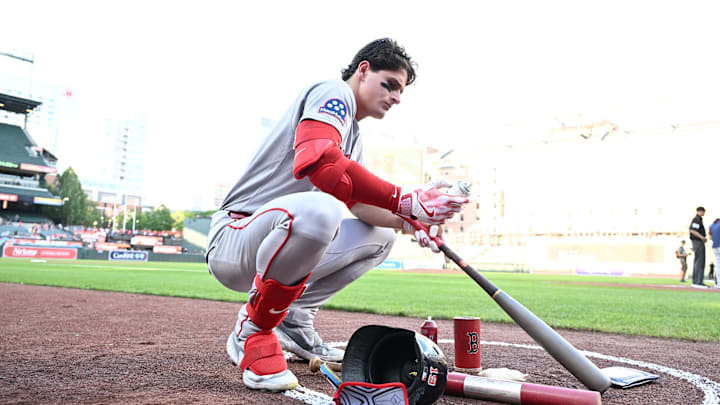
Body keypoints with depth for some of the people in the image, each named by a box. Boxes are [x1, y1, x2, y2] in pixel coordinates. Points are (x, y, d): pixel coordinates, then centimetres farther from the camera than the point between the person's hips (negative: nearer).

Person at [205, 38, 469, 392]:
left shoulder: (352, 137, 21)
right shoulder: (334, 91, -9)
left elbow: (359, 203, 11)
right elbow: (317, 162, -31)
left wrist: (411, 221, -7)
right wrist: (405, 202, -29)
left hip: (272, 245, 10)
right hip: (233, 238, -10)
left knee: (381, 236, 13)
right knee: (317, 209, -40)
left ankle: (293, 322, 10)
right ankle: (253, 331, -15)